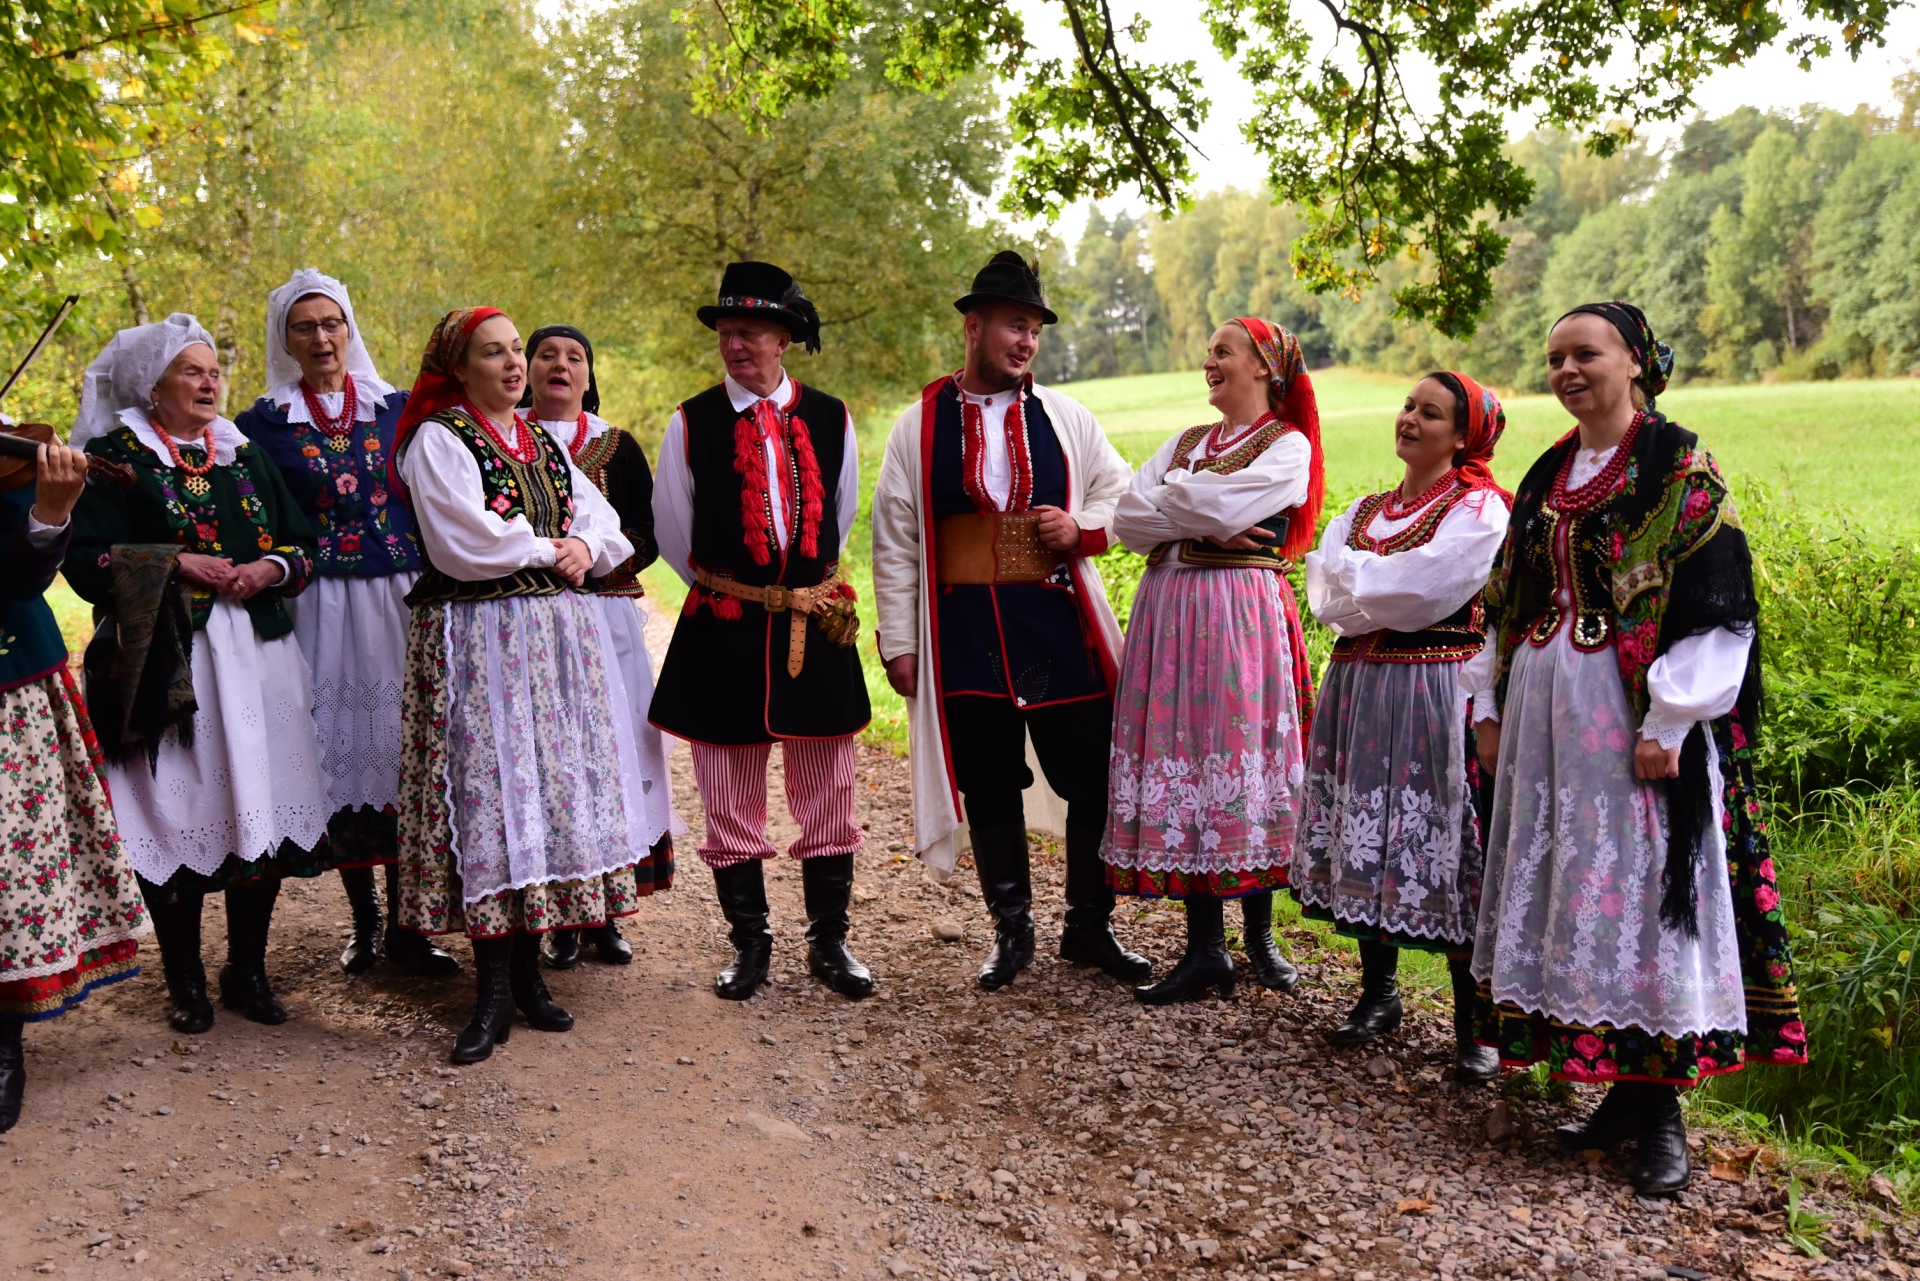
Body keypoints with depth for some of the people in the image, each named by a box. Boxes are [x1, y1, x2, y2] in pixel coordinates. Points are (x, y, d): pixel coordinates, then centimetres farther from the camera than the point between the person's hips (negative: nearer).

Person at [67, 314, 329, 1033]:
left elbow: (301, 543, 15)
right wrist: (175, 564, -15)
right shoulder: (114, 457, 2)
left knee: (263, 812, 3)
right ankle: (186, 984, 14)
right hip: (167, 666, -4)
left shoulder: (246, 455, 16)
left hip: (257, 657, 4)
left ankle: (247, 972, 18)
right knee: (179, 816, -2)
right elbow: (87, 562, -7)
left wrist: (270, 568, -5)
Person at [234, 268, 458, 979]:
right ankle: (363, 921, 16)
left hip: (401, 601, 1)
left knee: (404, 750, -1)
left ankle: (404, 926, 8)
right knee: (343, 755, 2)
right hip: (321, 608, -1)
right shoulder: (262, 424, 5)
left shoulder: (397, 408, 9)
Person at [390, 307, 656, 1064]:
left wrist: (585, 548, -6)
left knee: (553, 789, 5)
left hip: (556, 636, 7)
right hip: (478, 642, -6)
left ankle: (527, 971, 14)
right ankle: (494, 990, 1)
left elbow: (604, 522, 16)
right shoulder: (439, 439, -3)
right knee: (489, 795, -6)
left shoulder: (543, 442, 18)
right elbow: (462, 544, -16)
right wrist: (547, 550, -5)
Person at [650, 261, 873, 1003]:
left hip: (816, 627, 1)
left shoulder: (830, 419, 5)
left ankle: (829, 942, 21)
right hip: (723, 630, -1)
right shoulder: (692, 423, 0)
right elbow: (672, 531, 9)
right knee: (729, 797, 6)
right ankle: (749, 944, 21)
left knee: (828, 791, 6)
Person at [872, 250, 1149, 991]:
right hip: (965, 630, -1)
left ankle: (1089, 927, 20)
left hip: (1059, 623, 1)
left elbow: (1121, 493, 15)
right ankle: (1012, 930, 25)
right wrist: (899, 642, 0)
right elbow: (893, 539, 4)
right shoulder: (921, 425, 3)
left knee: (1096, 782, 2)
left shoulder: (1065, 418, 8)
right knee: (989, 789, 9)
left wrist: (1083, 528, -7)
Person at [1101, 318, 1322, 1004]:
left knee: (1243, 758, -3)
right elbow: (1127, 517, 6)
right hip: (1170, 609, 5)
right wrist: (1202, 525, -8)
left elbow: (1218, 506, -16)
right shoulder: (1185, 442, 19)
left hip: (1241, 617, -5)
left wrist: (1167, 501, 2)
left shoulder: (1287, 446, 1)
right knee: (1184, 757, 2)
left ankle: (1259, 935, 14)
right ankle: (1204, 948, 7)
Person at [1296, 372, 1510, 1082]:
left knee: (1443, 844, -6)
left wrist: (1353, 577, -4)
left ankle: (1472, 1021, 4)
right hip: (1359, 688, 6)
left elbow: (1423, 589, -15)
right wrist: (1388, 594, -12)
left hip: (1435, 695, -6)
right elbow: (1322, 585, 4)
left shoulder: (1478, 509, -3)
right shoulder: (1366, 508, 17)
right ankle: (1378, 991, 23)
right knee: (1365, 836, 9)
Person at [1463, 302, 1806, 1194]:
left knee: (1640, 888, -4)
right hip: (1545, 711, 7)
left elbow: (1714, 608, -12)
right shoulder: (1548, 477, 14)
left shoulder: (1678, 468, -6)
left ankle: (1662, 1110, 9)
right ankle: (1624, 1091, 21)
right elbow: (1508, 604, 17)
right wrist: (1490, 706, 12)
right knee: (1564, 893, 9)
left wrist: (1667, 725, -17)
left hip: (1631, 716, -7)